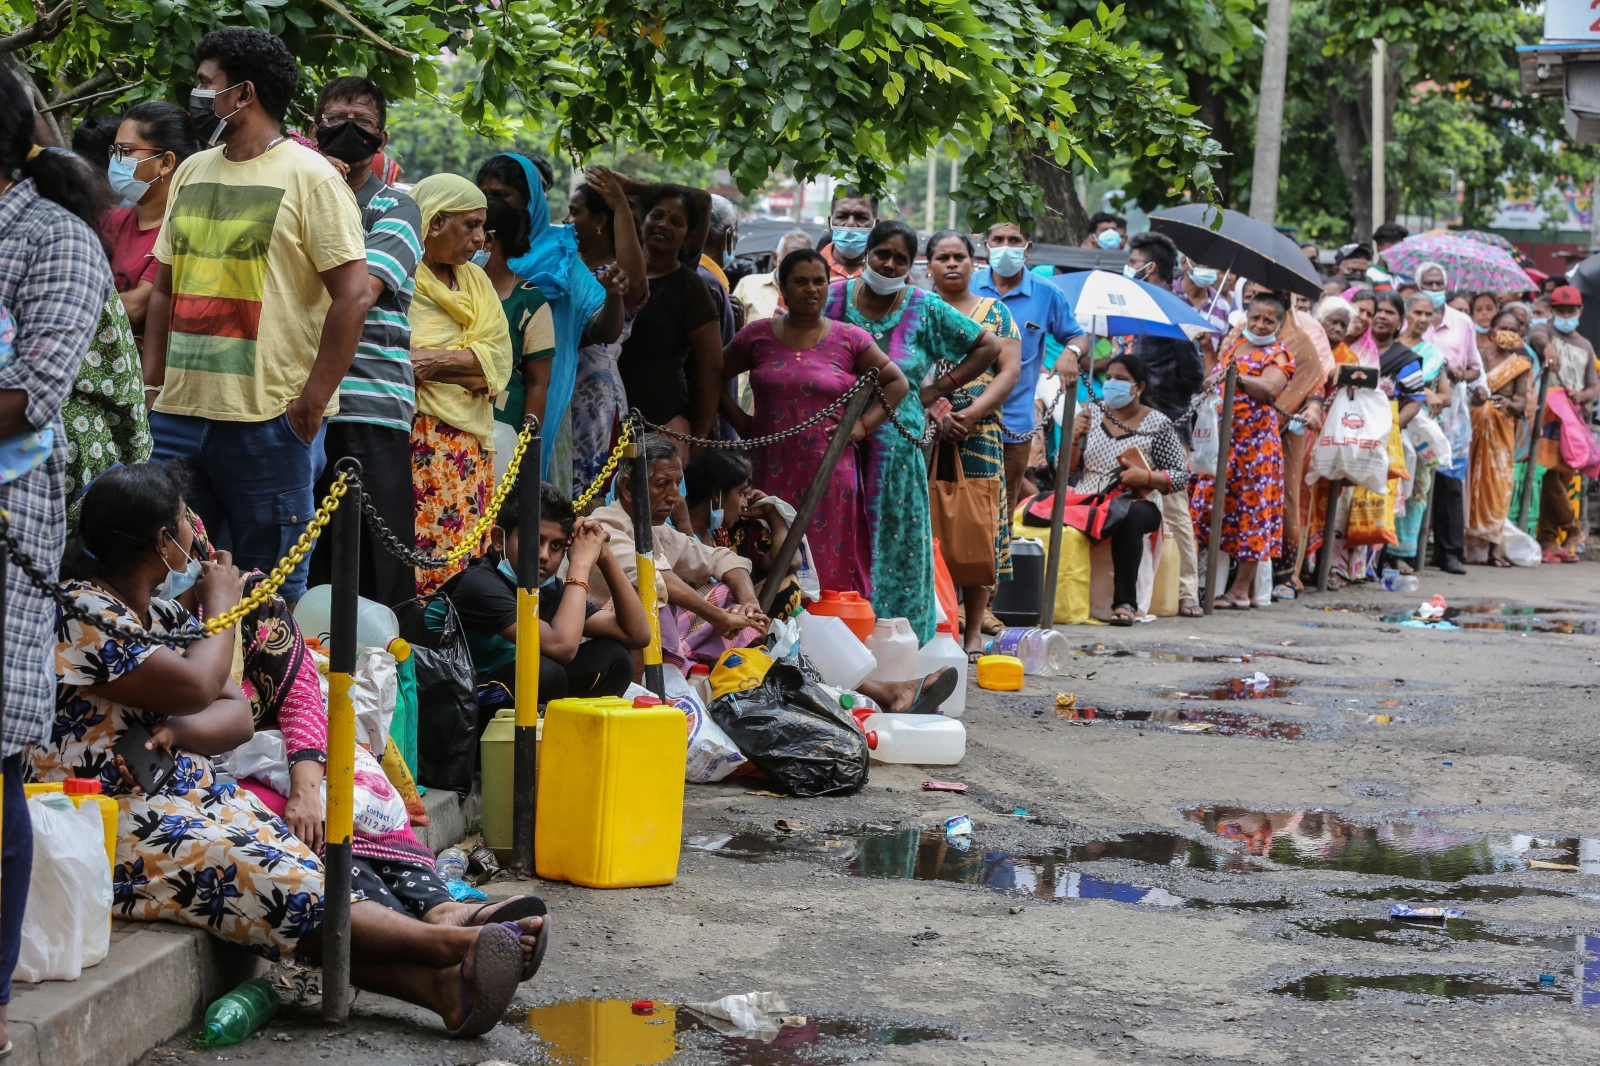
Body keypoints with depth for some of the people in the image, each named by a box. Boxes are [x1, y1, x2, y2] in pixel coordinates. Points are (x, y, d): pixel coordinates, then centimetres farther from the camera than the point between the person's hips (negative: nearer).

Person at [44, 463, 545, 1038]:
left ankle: (442, 982, -32)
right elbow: (196, 687, -24)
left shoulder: (162, 611, 14)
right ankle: (451, 940, -30)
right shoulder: (79, 614, -15)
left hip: (193, 794, 8)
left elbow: (237, 715, 8)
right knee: (281, 882, -26)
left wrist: (173, 731, -15)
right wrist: (221, 603, -5)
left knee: (317, 859, -15)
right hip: (113, 831, -8)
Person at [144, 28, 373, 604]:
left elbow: (354, 295, -11)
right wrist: (151, 381, 9)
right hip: (176, 413, 6)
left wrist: (311, 402, -14)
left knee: (272, 593, 1)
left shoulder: (309, 177, -5)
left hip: (269, 423, -6)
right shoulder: (191, 173, 15)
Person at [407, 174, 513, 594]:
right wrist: (470, 366, -11)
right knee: (417, 556, -15)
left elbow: (499, 357, 7)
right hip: (415, 437, -7)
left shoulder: (475, 280, 19)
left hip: (470, 441, 7)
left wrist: (439, 361, -10)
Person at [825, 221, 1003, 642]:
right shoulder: (833, 298, 4)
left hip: (896, 449, 0)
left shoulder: (925, 309, 3)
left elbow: (988, 346, 9)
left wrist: (936, 390, 4)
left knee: (895, 546, 0)